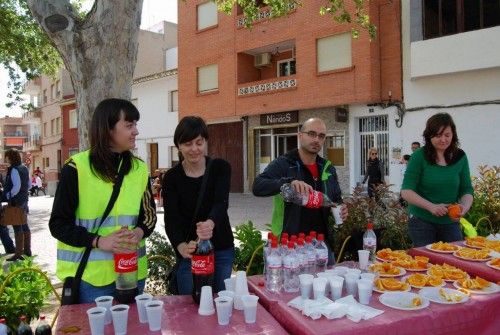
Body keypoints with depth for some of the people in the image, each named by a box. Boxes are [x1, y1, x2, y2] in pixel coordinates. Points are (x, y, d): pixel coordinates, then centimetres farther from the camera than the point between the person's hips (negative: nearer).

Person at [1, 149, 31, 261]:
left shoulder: (13, 169, -16)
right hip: (24, 200, 9)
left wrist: (6, 196, -13)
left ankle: (18, 253, -1)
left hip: (15, 202, -9)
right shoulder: (24, 168, 9)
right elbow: (28, 185, 14)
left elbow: (16, 187, -22)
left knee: (17, 227, -5)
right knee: (24, 225, 16)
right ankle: (27, 250, 24)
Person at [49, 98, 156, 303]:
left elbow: (150, 214, 11)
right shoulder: (77, 168, -10)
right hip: (89, 274, -4)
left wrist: (139, 232, -11)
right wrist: (98, 241, -20)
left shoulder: (139, 169, 5)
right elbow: (58, 223, -7)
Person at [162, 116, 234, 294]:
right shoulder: (171, 177, -6)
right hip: (190, 252, -1)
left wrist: (211, 223, -43)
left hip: (222, 250, 1)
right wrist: (181, 246, -35)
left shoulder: (220, 167, -6)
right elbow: (171, 219, -15)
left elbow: (221, 202, -21)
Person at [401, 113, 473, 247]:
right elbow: (406, 191, -14)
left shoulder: (460, 157, 1)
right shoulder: (419, 156, -10)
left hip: (450, 222, 3)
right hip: (421, 221, -3)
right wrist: (431, 207, -26)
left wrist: (465, 206, -17)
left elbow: (466, 190, 5)